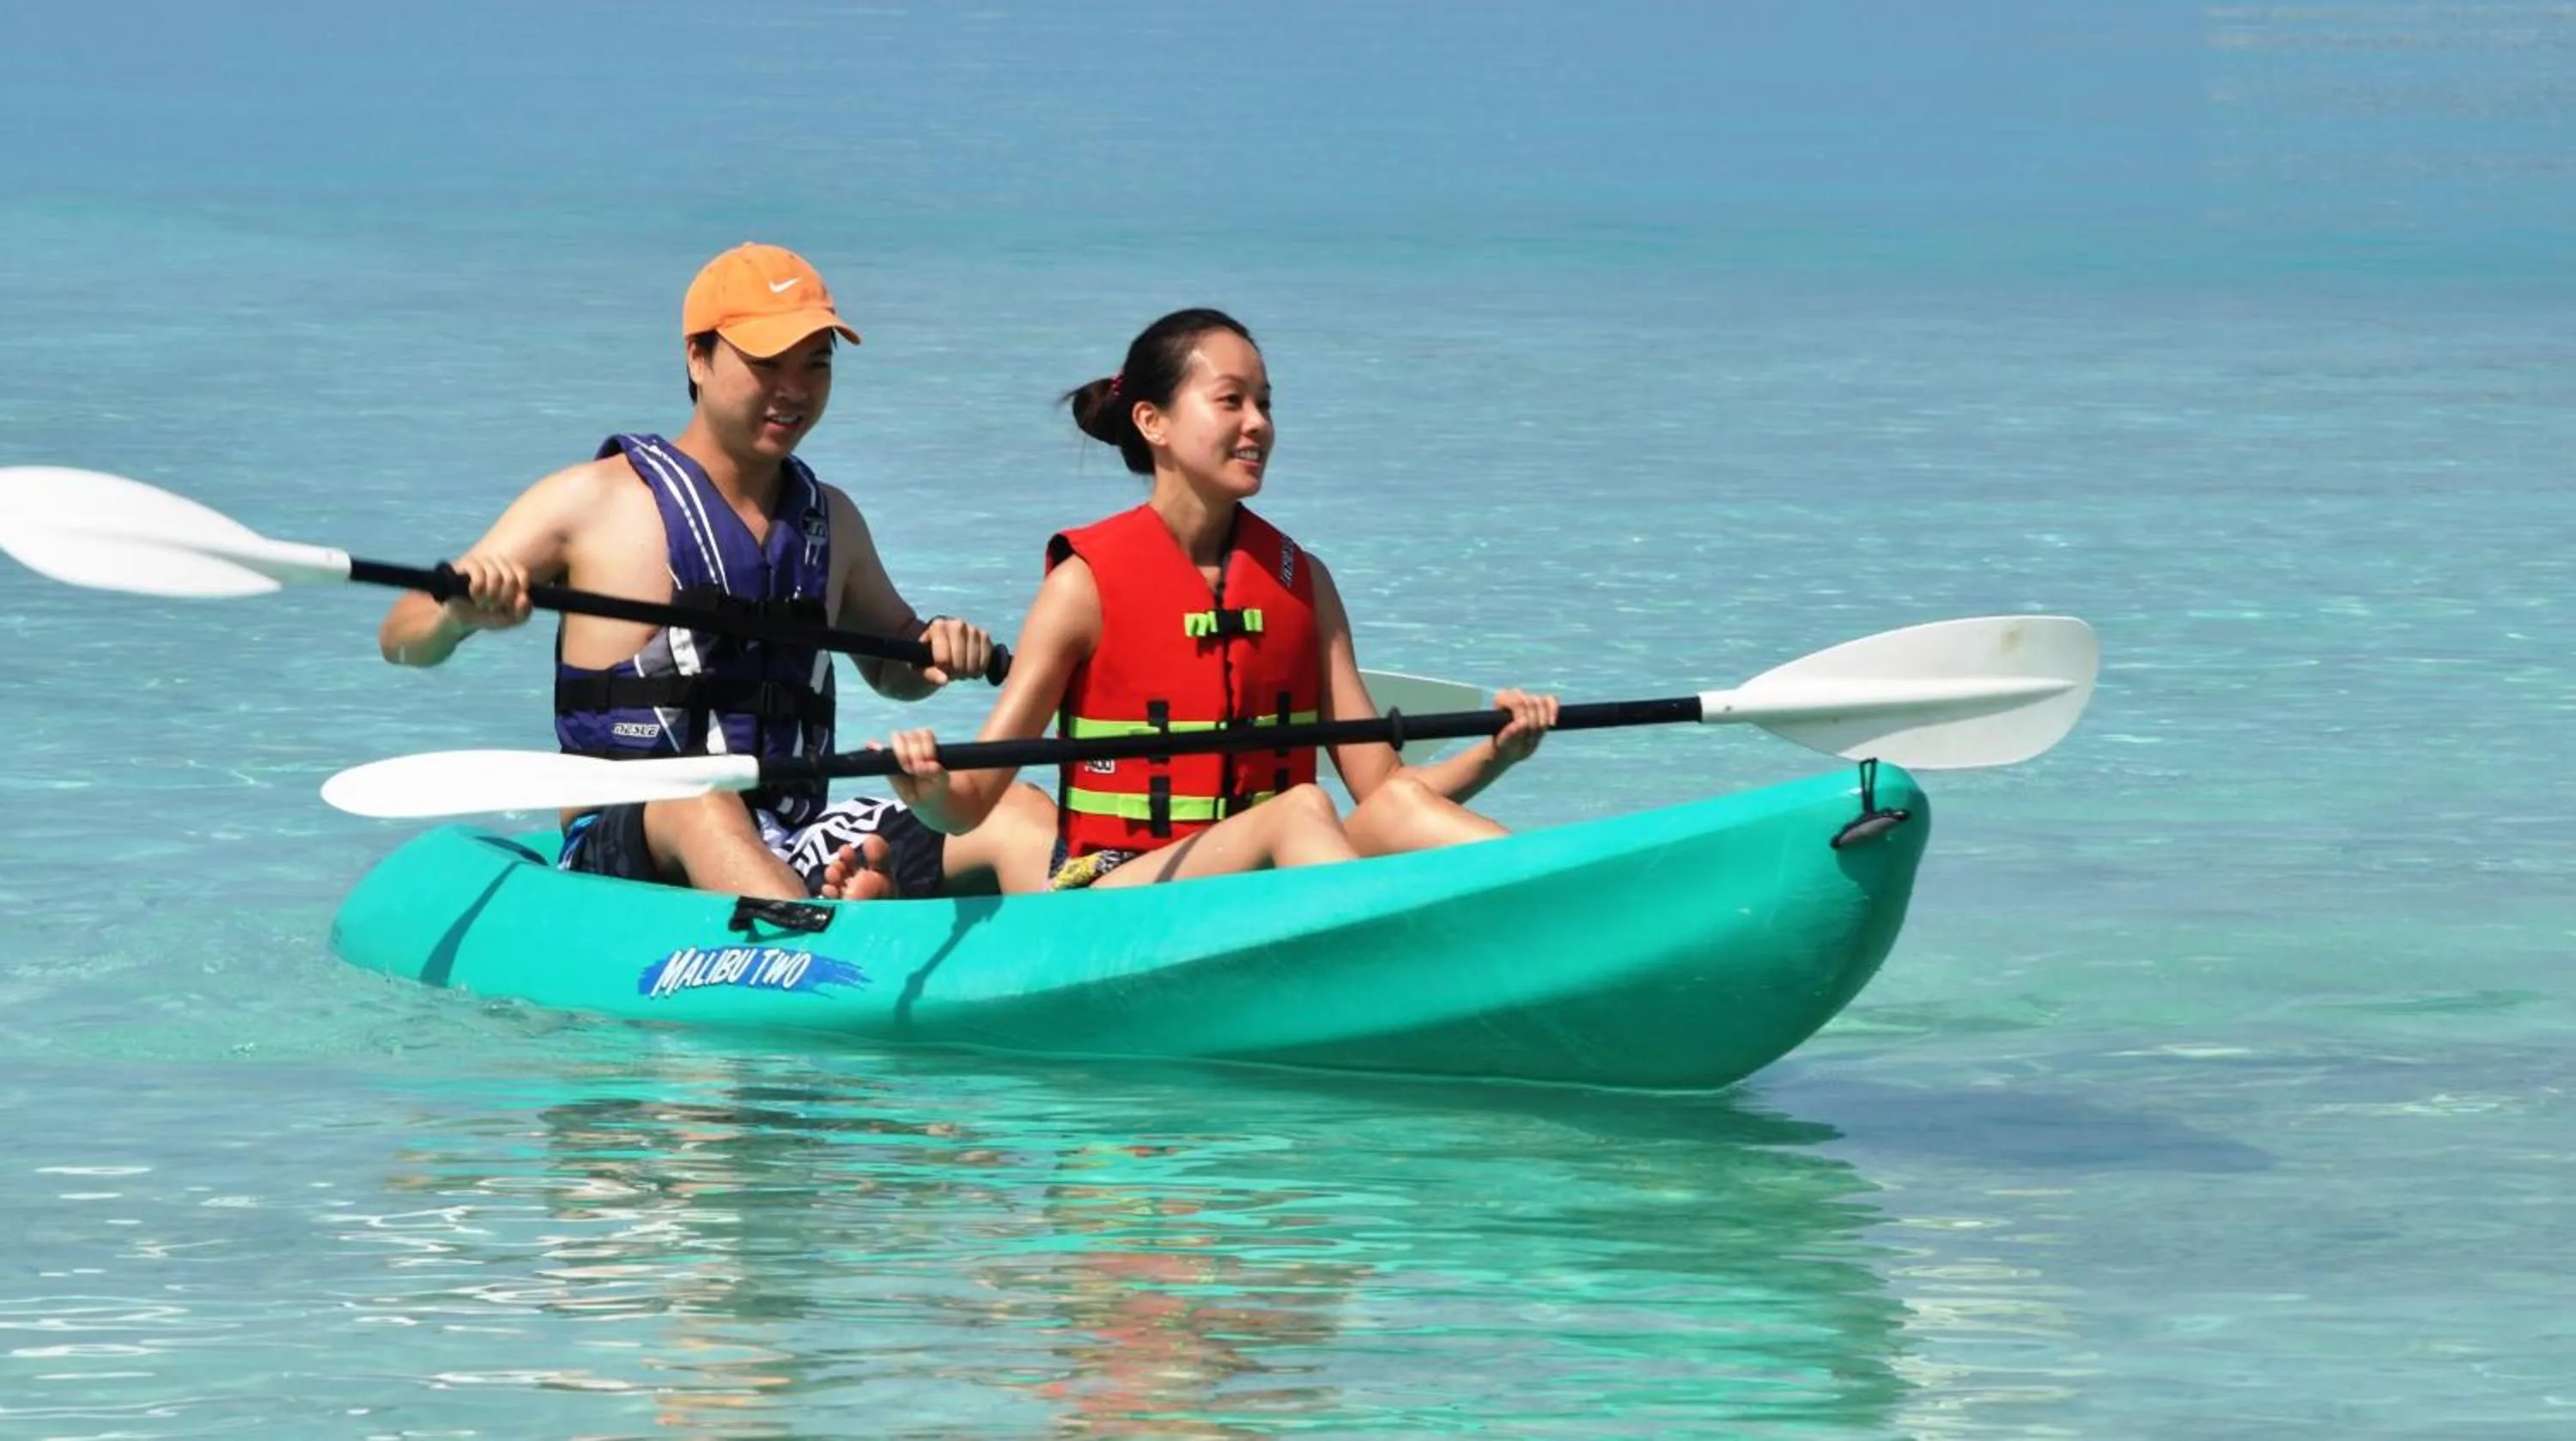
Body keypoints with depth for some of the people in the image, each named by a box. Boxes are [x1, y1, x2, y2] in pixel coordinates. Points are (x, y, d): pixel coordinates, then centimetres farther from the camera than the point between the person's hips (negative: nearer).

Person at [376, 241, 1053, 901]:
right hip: (620, 858, -5)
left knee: (1017, 813, -19)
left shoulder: (831, 521, 18)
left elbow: (891, 666, 36)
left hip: (793, 863, 5)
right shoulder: (594, 502, 2)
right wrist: (461, 614, -25)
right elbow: (400, 640, -1)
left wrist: (937, 649, 11)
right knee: (701, 806, -40)